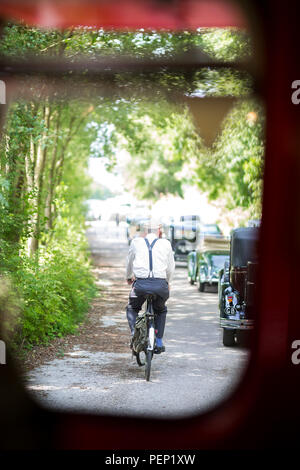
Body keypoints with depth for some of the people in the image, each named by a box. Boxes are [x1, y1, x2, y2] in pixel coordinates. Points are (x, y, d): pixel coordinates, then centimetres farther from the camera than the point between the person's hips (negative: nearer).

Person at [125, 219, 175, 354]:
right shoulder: (166, 244, 15)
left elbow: (129, 263, 28)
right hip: (160, 284, 1)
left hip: (141, 283, -1)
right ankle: (159, 342, 20)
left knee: (132, 308, 27)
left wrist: (129, 277, 48)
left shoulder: (136, 242, 14)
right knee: (161, 310, 29)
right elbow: (171, 267, 22)